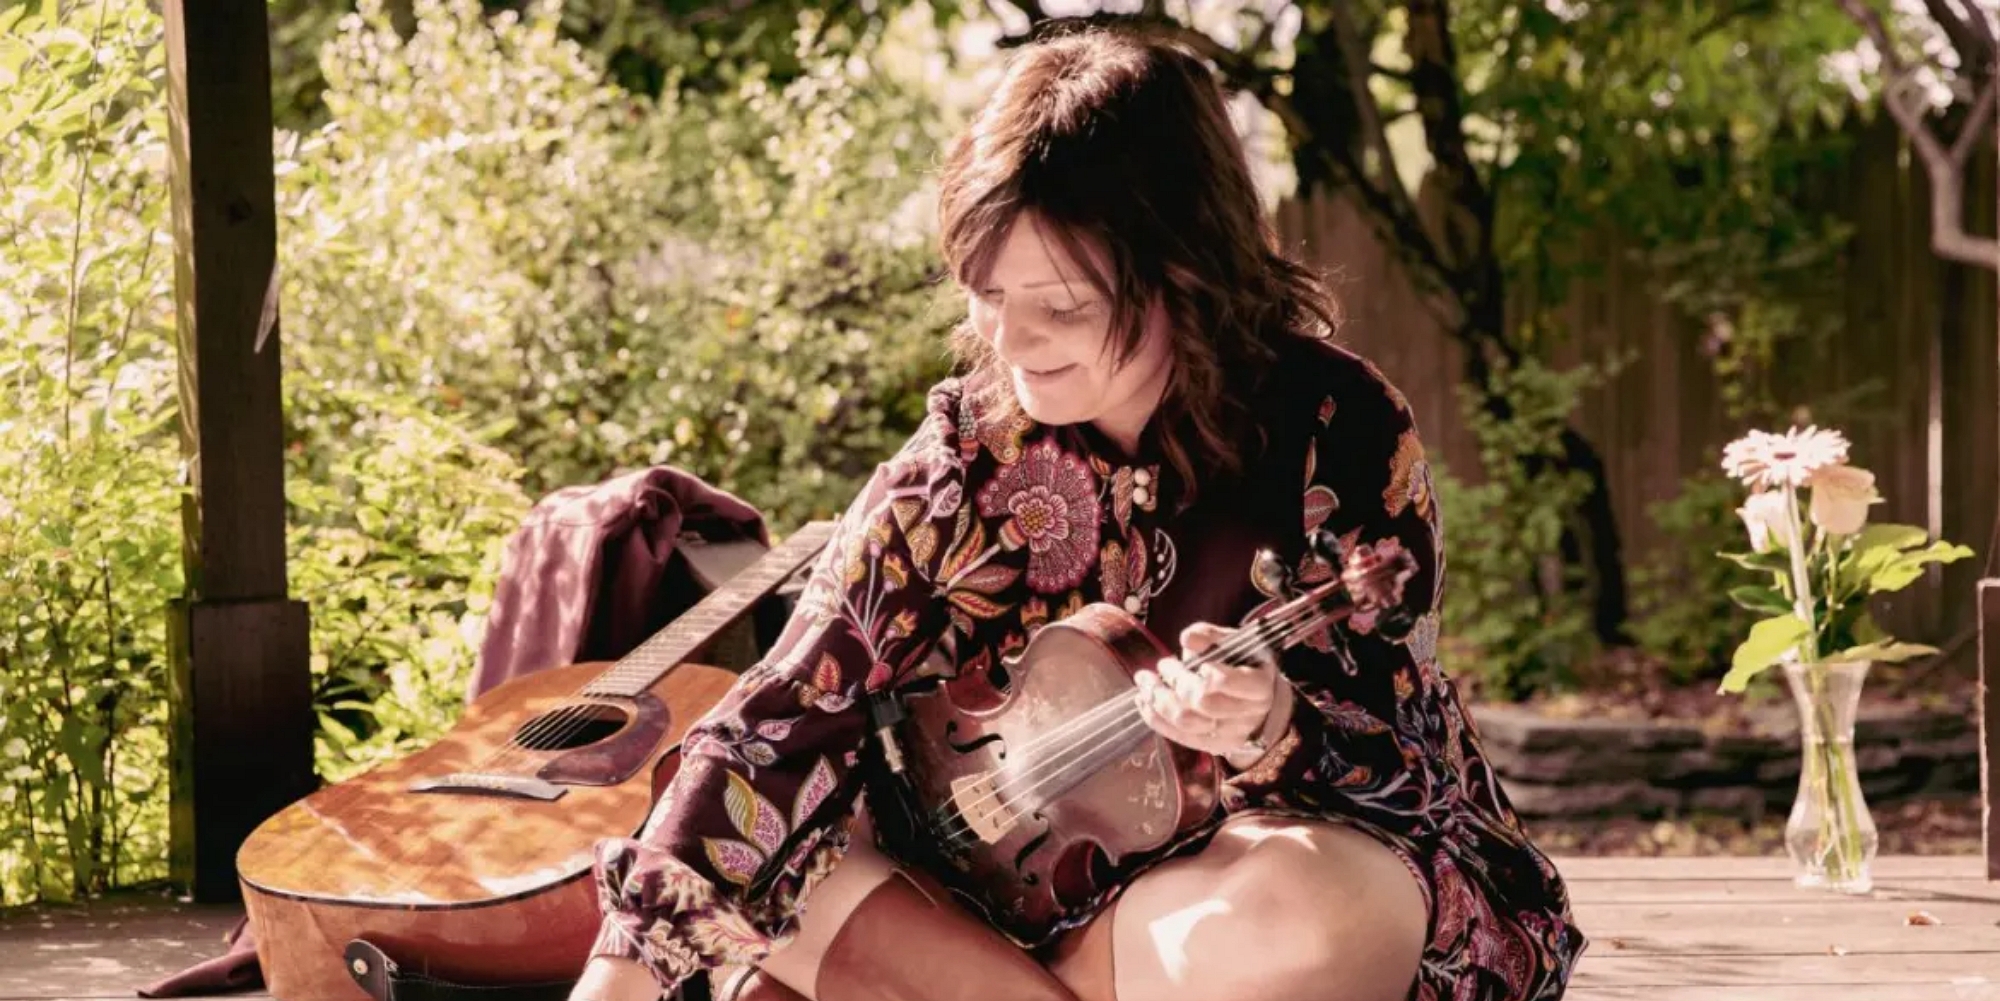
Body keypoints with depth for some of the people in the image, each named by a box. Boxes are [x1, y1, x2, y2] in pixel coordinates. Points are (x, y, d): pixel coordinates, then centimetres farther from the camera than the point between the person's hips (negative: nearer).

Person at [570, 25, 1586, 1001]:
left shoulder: (1335, 429, -16)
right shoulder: (969, 451, -8)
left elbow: (1401, 760, -15)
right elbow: (780, 722, -13)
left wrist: (1273, 729, -38)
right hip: (1053, 880, 4)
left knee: (1288, 916, -40)